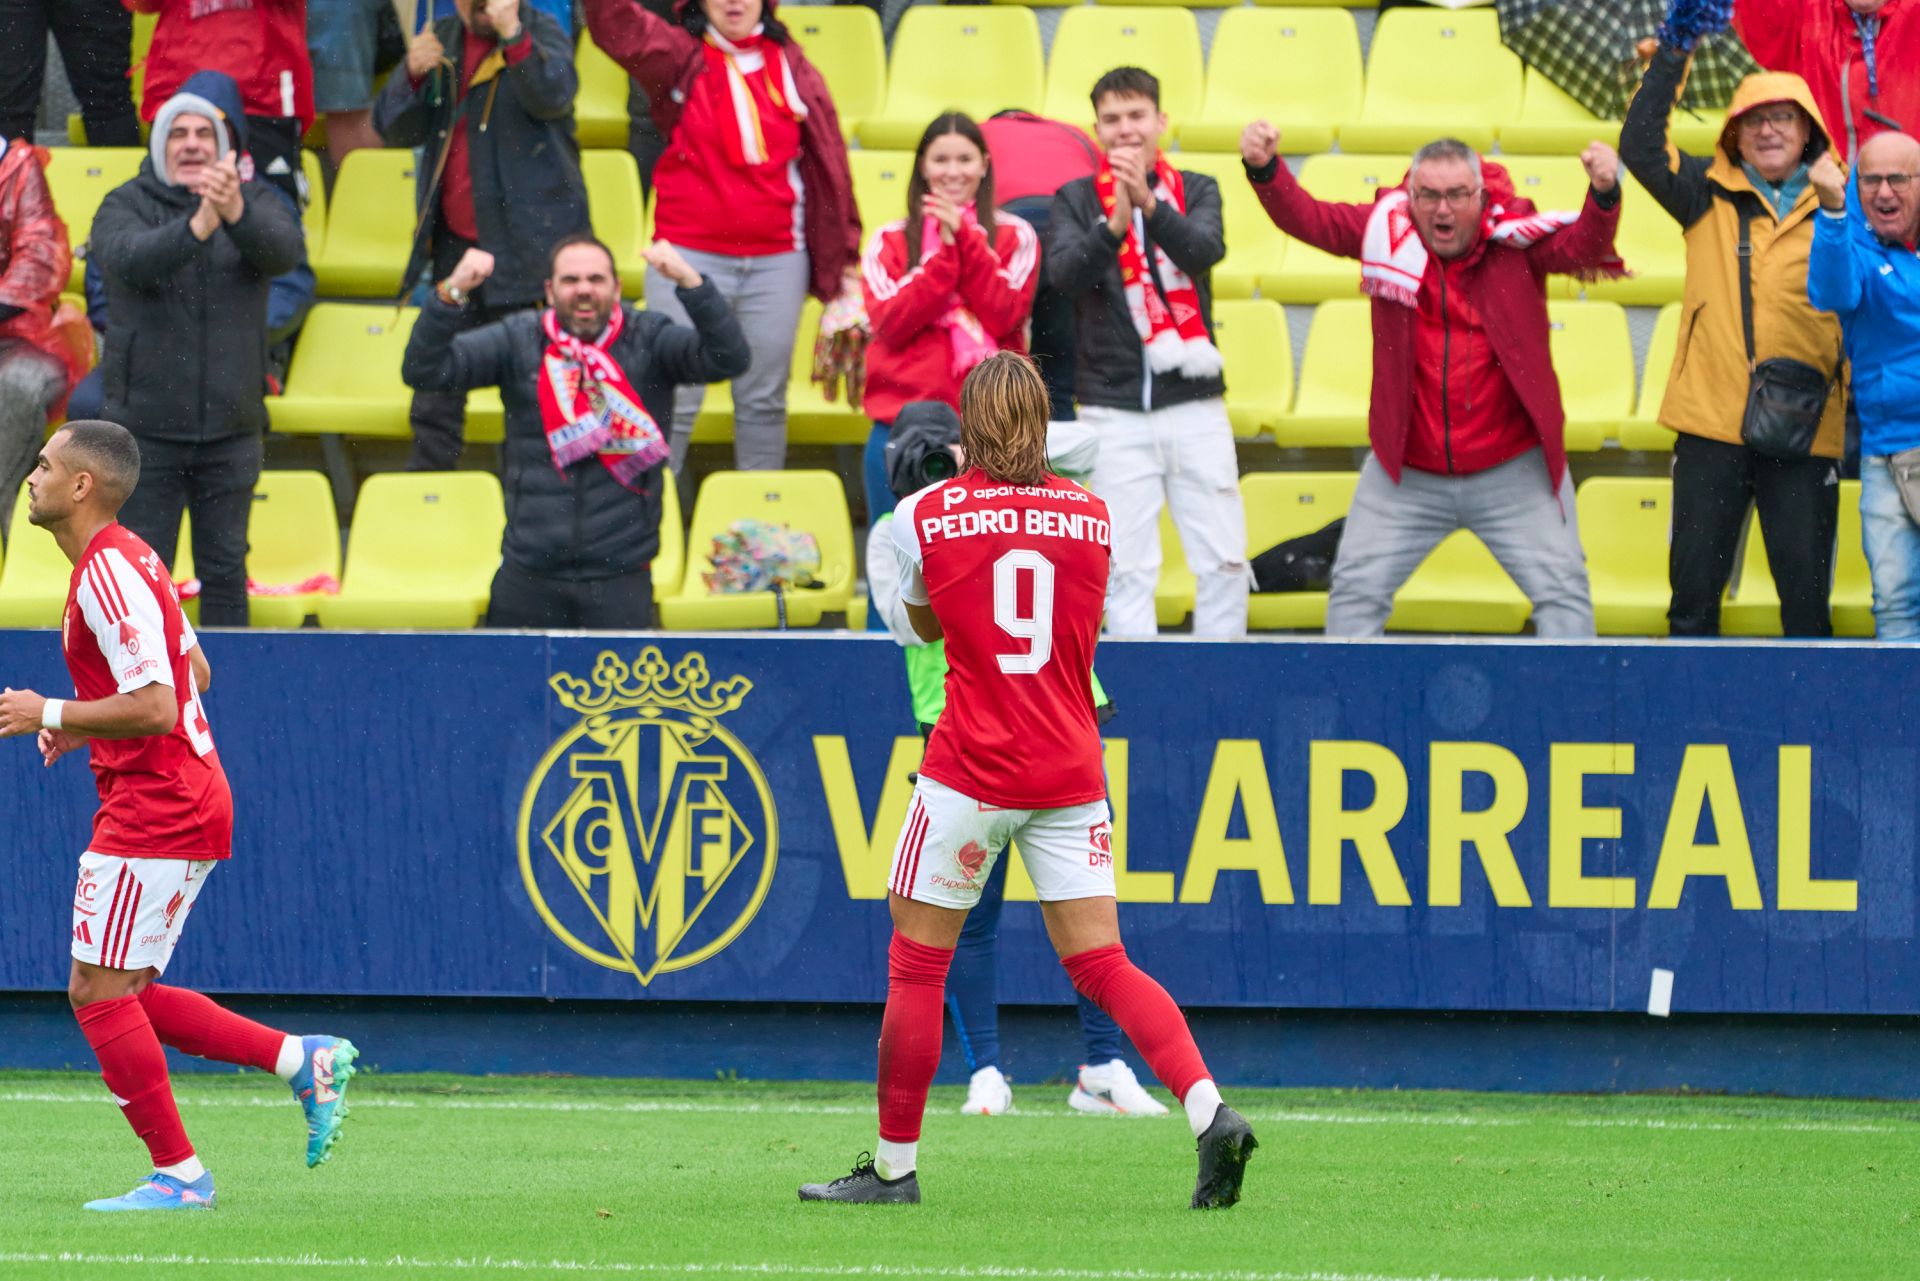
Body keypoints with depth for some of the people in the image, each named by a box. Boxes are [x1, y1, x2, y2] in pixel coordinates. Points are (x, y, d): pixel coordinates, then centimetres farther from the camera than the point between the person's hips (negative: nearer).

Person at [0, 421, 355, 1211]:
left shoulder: (108, 576, -18)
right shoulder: (129, 561, 15)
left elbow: (155, 707, -25)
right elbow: (193, 670, 26)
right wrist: (88, 726, 18)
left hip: (153, 809, -10)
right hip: (187, 800, 10)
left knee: (101, 993, -6)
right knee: (110, 996, 12)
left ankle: (178, 1174, -1)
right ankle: (303, 1061, 10)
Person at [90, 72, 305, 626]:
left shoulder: (257, 203, 4)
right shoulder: (127, 206, -1)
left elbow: (283, 250, -19)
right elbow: (131, 259, -23)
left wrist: (236, 214, -42)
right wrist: (197, 226, -42)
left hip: (230, 431, 2)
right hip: (147, 429, -2)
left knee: (226, 569, 8)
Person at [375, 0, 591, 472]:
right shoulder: (443, 41, 13)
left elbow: (554, 95, -23)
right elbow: (395, 128, 9)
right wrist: (413, 74, -10)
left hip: (527, 240, -5)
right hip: (456, 243, 5)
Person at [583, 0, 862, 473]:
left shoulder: (791, 67, 8)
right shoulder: (677, 57, 2)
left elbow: (827, 157, 10)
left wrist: (845, 253, 9)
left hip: (777, 260, 3)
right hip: (690, 257, -3)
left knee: (764, 402, 8)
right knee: (675, 400, -6)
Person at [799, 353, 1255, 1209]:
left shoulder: (924, 516, -3)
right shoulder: (1093, 516, 5)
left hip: (971, 770, -3)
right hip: (1071, 776, 3)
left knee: (916, 966, 7)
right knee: (1101, 965, 4)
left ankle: (894, 1164, 11)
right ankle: (1210, 1112, -14)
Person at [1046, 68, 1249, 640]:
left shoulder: (1196, 190, 8)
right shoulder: (1075, 200, 6)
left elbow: (1206, 249, -12)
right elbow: (1065, 272, -11)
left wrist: (1149, 205, -30)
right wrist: (1114, 224, -29)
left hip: (1194, 402, 1)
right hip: (1114, 408, -1)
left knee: (1224, 562, -1)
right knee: (1128, 568, -3)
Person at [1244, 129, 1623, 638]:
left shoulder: (1516, 238, -9)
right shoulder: (1388, 229, -5)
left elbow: (1581, 246, -24)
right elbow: (1306, 218, -12)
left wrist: (1604, 194, -45)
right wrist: (1265, 170, -32)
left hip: (1512, 473, -2)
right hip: (1409, 472, 2)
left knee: (1562, 590, 1)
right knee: (1355, 587, 5)